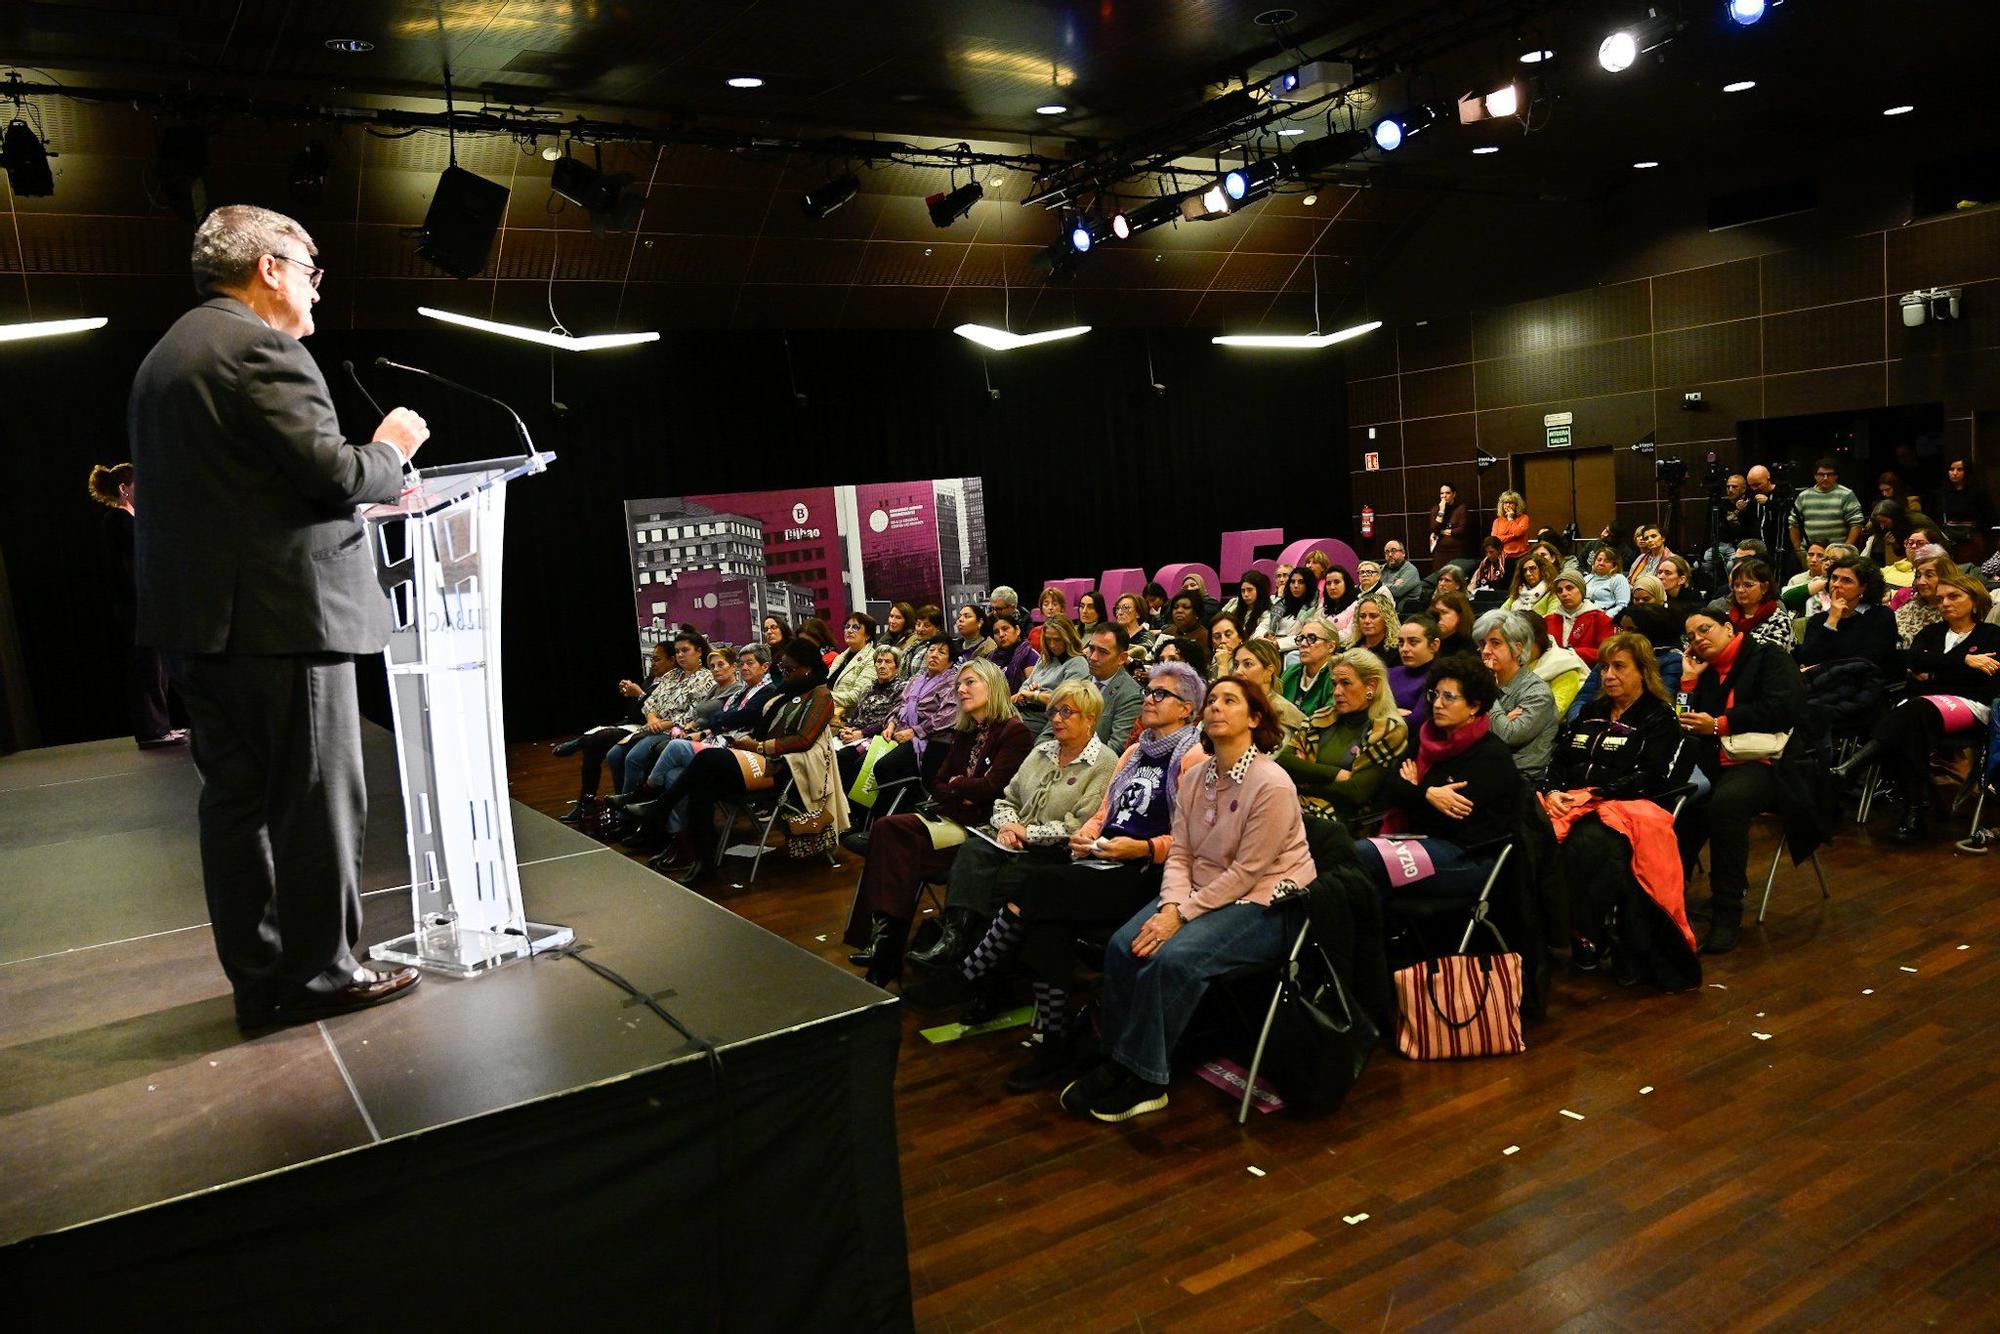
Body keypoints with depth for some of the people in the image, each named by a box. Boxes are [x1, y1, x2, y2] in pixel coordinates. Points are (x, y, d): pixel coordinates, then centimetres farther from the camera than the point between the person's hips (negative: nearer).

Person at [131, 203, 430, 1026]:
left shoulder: (162, 358, 19)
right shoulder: (261, 348, -11)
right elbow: (331, 472, -19)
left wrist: (364, 495, 23)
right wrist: (389, 450, 1)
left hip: (195, 619, 9)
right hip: (282, 615, -9)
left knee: (236, 799, 12)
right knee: (319, 801, 0)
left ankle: (257, 979, 20)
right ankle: (318, 973, 9)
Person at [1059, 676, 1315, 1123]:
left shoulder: (1272, 784, -17)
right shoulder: (1195, 777, 6)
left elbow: (1246, 872, -18)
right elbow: (1179, 855, 5)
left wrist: (1183, 915, -18)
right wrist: (1170, 907, -14)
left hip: (1262, 905, -7)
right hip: (1200, 895, 7)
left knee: (1173, 958, -28)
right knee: (1122, 947, -16)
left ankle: (1141, 1079, -12)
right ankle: (1118, 1065, -6)